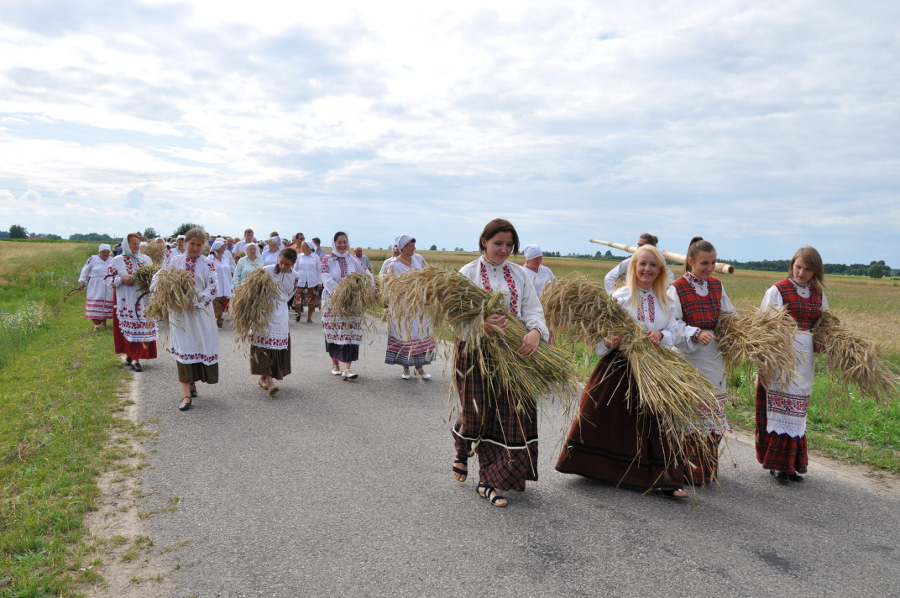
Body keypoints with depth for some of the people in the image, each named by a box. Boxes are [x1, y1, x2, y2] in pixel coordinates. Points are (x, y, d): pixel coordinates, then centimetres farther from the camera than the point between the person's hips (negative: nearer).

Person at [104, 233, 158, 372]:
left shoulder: (146, 259, 10)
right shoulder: (117, 260, 2)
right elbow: (107, 278, 2)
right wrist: (122, 280, -14)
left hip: (143, 300, 3)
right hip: (126, 302, -3)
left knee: (143, 327, -1)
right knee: (129, 328, -4)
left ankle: (132, 356, 8)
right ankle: (130, 355, 4)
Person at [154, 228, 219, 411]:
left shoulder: (207, 263, -1)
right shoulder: (174, 261, 4)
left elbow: (213, 288, -9)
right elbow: (157, 278, 10)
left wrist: (195, 300, -18)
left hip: (200, 313, 0)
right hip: (179, 312, 1)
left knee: (200, 347, 6)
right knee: (183, 349, -3)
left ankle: (191, 384, 27)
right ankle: (186, 394, -3)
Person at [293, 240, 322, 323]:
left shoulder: (316, 257, 2)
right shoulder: (299, 256, 4)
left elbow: (319, 271, 6)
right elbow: (295, 269, 13)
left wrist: (319, 282, 3)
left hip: (312, 283, -1)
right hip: (300, 282, 1)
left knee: (312, 301, 1)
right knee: (298, 301, -1)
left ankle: (309, 317, 15)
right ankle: (299, 314, 23)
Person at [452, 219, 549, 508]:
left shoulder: (519, 273, 8)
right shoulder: (468, 273, -2)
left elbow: (533, 308, 0)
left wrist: (535, 331, -22)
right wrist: (480, 324, -30)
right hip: (477, 354, -3)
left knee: (510, 415, 0)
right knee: (478, 413, 6)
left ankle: (489, 482, 13)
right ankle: (463, 451, 42)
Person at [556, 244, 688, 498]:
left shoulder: (665, 300, 7)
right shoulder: (621, 296, -4)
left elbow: (673, 332, 4)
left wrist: (661, 335, -17)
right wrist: (608, 343, -27)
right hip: (618, 367, -2)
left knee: (654, 423, 4)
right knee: (602, 417, 5)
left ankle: (664, 480, 11)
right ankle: (596, 467, 27)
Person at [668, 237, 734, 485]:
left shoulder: (717, 285, 8)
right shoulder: (677, 288, -10)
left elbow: (729, 315, 17)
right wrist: (696, 334, -27)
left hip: (714, 354, 6)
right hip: (689, 356, -6)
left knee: (712, 413, 13)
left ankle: (708, 468, 27)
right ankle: (690, 470, 9)